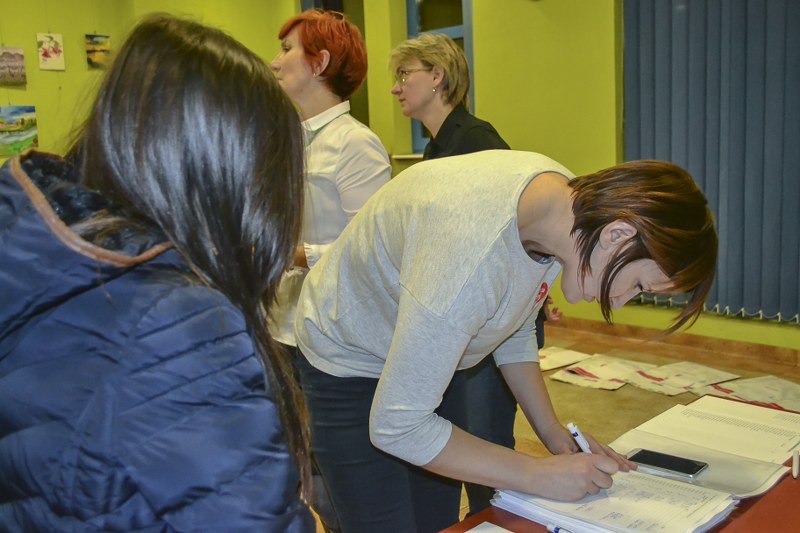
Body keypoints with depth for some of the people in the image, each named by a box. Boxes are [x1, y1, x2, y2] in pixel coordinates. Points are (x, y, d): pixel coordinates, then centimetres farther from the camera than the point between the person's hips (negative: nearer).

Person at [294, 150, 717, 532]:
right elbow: (395, 427, -32)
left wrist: (551, 430, -5)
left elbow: (515, 332, 3)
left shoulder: (567, 195, -14)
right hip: (348, 360, -7)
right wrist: (538, 475, -26)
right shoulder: (473, 252, -41)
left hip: (431, 355, 7)